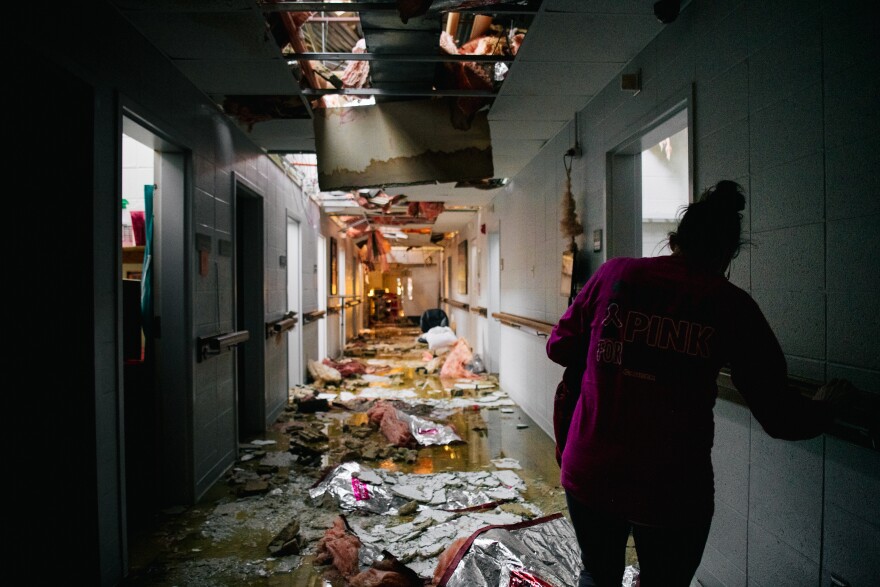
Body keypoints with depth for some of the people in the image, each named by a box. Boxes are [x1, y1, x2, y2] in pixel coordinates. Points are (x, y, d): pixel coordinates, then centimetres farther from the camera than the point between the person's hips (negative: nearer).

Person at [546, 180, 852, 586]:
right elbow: (780, 417, -4)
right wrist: (823, 411, 17)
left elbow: (560, 347, 4)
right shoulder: (731, 306, -7)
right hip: (673, 491, -2)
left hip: (588, 474, 2)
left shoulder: (614, 274, -4)